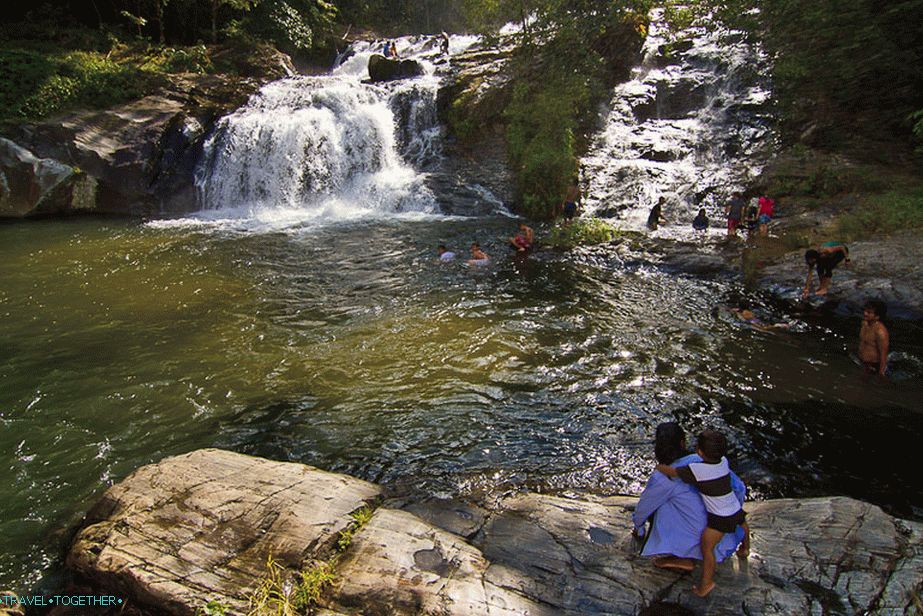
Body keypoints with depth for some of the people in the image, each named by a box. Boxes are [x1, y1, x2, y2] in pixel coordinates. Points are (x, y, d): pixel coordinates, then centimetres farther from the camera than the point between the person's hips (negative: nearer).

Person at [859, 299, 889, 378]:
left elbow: (883, 353, -24)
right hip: (865, 362, 7)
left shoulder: (880, 331, -30)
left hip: (875, 365, -7)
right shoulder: (865, 323, -6)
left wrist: (881, 372, -19)